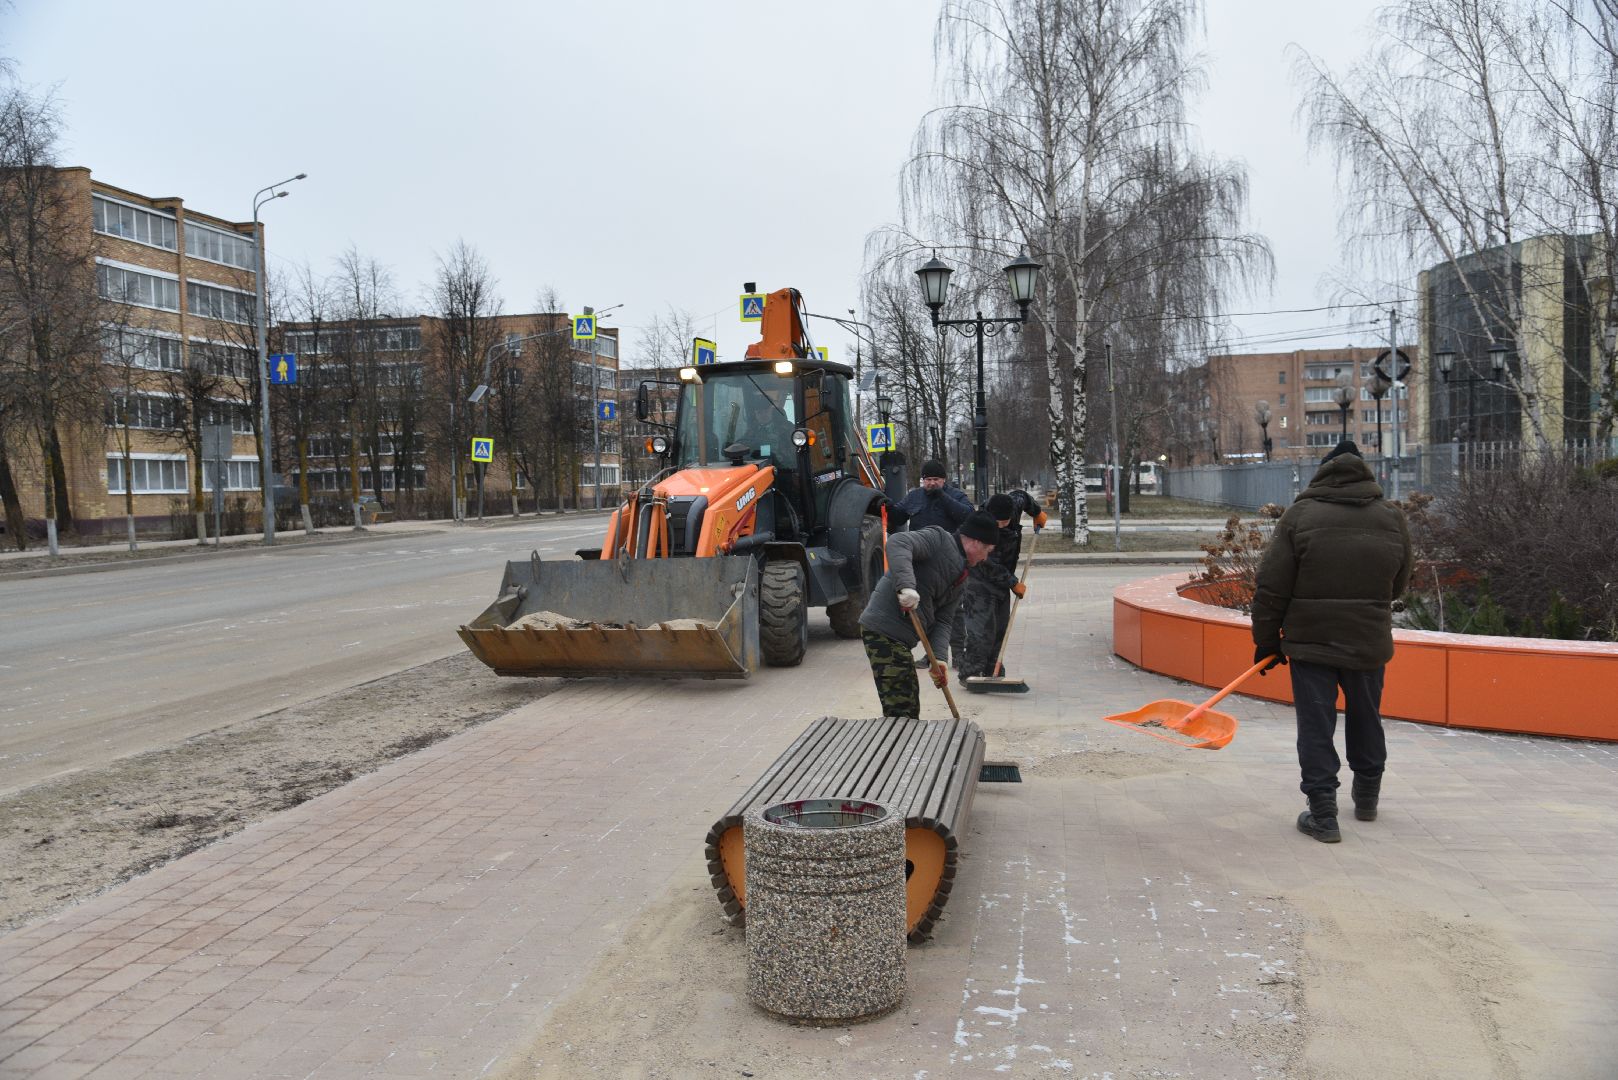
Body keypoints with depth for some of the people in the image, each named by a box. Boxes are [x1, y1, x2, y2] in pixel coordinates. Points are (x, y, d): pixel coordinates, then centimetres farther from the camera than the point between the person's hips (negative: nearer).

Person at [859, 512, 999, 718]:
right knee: (899, 708, -10)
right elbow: (897, 543, -24)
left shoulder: (960, 578, 20)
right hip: (884, 629, -10)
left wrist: (937, 658, -3)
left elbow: (943, 620, 14)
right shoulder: (938, 539, -6)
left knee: (910, 707, 20)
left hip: (901, 637, 10)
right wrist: (906, 585, -37)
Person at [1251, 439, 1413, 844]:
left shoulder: (1299, 515, -9)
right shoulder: (1392, 517, 2)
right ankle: (1367, 798, 38)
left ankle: (1323, 813, 2)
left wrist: (1266, 640, 0)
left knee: (1316, 726, 3)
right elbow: (1398, 585, 12)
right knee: (1366, 720, 21)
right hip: (1369, 642, 4)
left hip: (1310, 642, -4)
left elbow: (1271, 588, -9)